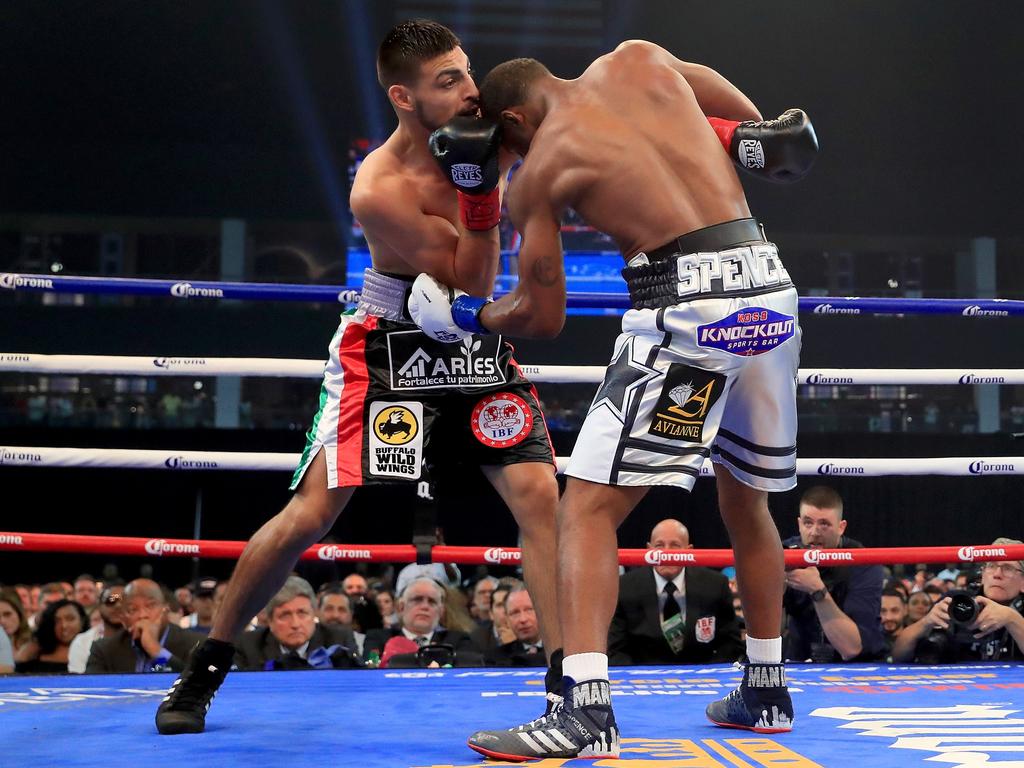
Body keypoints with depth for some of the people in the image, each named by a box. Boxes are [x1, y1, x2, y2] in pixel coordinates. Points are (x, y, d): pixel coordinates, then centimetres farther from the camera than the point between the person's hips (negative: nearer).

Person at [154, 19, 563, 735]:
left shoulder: (478, 132, -10)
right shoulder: (381, 189, -26)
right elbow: (470, 285, -23)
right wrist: (478, 192, -35)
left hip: (477, 349, 5)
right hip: (389, 350, -4)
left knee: (539, 494, -12)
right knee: (309, 514, -6)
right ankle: (206, 667, 13)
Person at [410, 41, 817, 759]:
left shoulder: (537, 172, 4)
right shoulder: (637, 59, 14)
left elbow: (543, 316, 9)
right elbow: (749, 122, 19)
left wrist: (466, 315, 24)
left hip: (688, 304, -6)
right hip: (770, 283, 6)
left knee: (588, 506, -2)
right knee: (747, 499, 22)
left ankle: (587, 706, -14)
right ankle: (766, 691, 33)